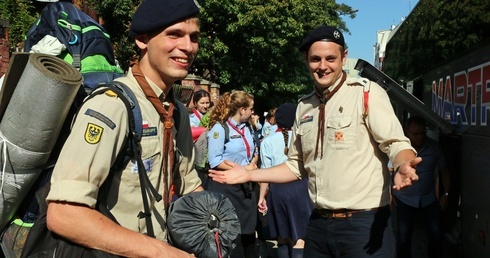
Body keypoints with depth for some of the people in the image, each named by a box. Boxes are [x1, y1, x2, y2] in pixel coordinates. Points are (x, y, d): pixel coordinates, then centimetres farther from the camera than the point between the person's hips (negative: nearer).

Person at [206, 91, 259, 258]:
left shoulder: (247, 128, 12)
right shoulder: (220, 128, -12)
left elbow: (253, 152, 20)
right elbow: (215, 161, -19)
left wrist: (253, 163, -3)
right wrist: (242, 169, -18)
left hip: (245, 185, 7)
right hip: (225, 186, -7)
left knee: (248, 230, 13)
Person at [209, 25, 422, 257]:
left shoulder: (367, 92, -6)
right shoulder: (304, 107, 11)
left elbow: (396, 143, -12)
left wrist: (402, 167, -34)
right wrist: (249, 175, 11)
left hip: (364, 223, -5)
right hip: (319, 224, 6)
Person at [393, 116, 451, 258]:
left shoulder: (434, 147, -7)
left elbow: (444, 170, 6)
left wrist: (446, 193, 4)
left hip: (429, 198, 2)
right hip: (404, 199, -2)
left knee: (436, 234, 5)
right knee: (404, 237, 0)